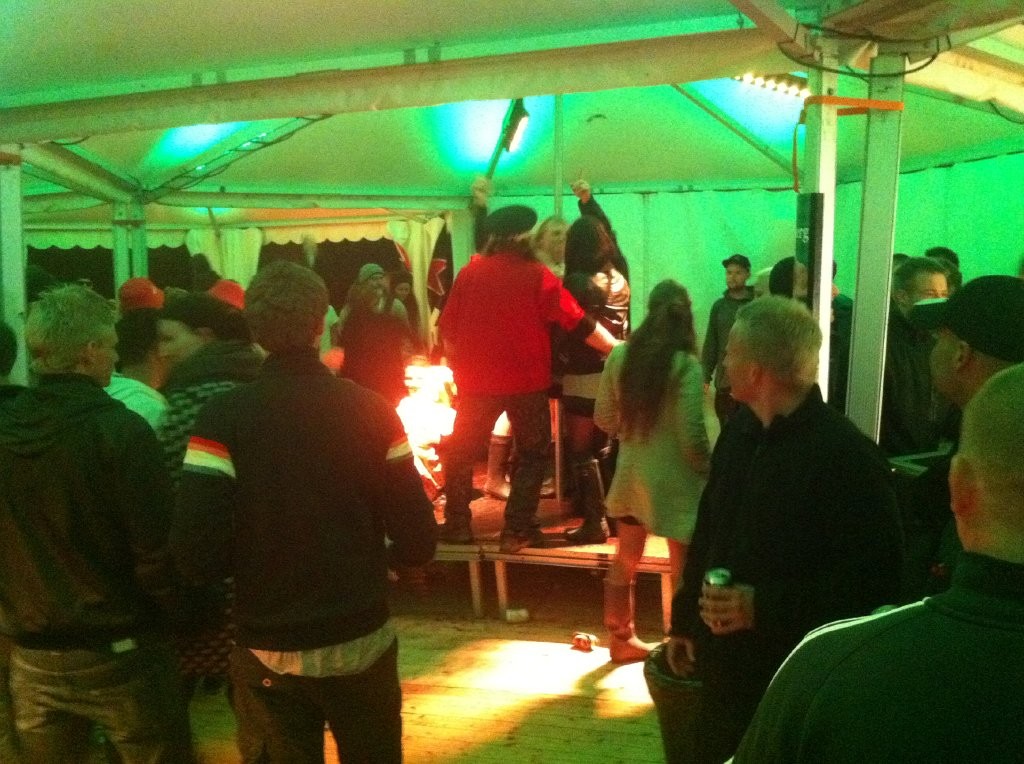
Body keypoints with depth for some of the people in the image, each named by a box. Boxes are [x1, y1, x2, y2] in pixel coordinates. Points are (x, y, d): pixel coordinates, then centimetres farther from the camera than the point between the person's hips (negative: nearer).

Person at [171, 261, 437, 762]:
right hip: (362, 644, 1)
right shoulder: (370, 411, -9)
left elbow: (197, 555, -18)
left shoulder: (224, 419, -13)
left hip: (268, 654, -1)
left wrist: (250, 563, 3)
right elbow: (418, 543, -9)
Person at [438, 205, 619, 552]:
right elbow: (578, 322, -9)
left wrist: (459, 365, 17)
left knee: (461, 452, 18)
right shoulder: (538, 275, -8)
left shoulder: (469, 273, -1)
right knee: (532, 453, 13)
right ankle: (517, 530, 7)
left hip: (477, 380, 2)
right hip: (526, 380, -2)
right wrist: (617, 348, -1)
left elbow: (448, 328, 3)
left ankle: (457, 525, 20)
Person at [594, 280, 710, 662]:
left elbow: (604, 418, 5)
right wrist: (708, 470, -1)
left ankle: (621, 639, 32)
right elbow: (692, 435, -19)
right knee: (683, 570, 7)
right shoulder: (685, 365, -17)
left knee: (625, 561, 19)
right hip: (674, 479, -5)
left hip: (630, 474, 6)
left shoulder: (620, 355, -2)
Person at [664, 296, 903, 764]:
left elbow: (874, 579, -23)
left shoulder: (846, 456, -21)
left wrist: (764, 607, -25)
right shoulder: (740, 431, 6)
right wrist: (684, 620, 17)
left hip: (795, 678, -7)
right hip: (725, 664, 7)